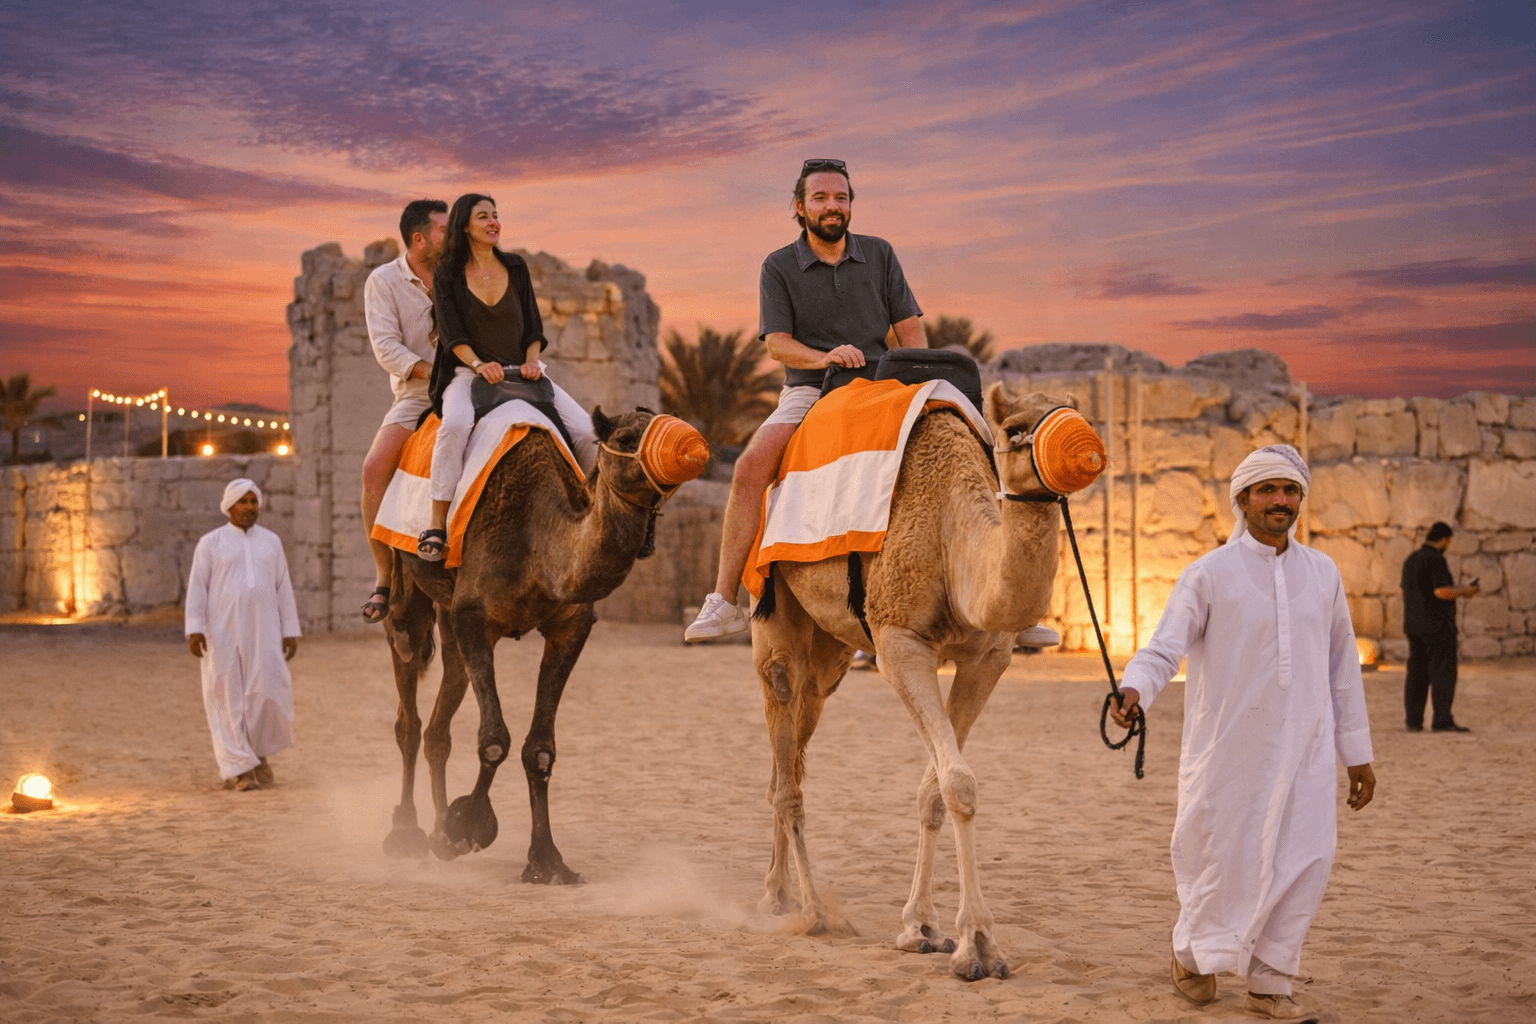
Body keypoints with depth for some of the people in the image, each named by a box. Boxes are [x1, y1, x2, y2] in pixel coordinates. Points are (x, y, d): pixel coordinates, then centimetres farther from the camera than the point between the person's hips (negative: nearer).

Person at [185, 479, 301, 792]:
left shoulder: (271, 542, 10)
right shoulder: (210, 543, 2)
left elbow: (283, 590, 10)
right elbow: (197, 589, -3)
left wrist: (291, 632, 4)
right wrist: (193, 630, -14)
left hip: (262, 631, 2)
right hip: (223, 632, -2)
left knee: (269, 696, -7)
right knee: (230, 699, -3)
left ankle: (257, 749, 18)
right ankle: (237, 769, 4)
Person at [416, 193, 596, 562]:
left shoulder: (515, 267, 11)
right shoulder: (447, 275, 3)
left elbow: (533, 325, 13)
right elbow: (451, 331, -6)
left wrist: (532, 362, -6)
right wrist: (478, 364, -22)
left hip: (521, 370, 4)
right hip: (468, 372, -3)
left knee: (585, 429, -15)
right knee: (455, 424, -38)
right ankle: (437, 524, -34)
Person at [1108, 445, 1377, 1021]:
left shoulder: (1322, 574, 9)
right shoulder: (1208, 575, -4)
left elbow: (1342, 667, 14)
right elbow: (1163, 649, -12)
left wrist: (1357, 754, 14)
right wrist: (1133, 690, -34)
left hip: (1303, 748, 3)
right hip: (1228, 749, -3)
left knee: (1304, 861, -6)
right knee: (1220, 861, 2)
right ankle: (1191, 951, 31)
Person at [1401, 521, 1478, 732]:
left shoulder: (1411, 560, 14)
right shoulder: (1436, 560, -13)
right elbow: (1442, 592, -22)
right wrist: (1464, 591, -5)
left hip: (1413, 625, 8)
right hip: (1437, 625, -8)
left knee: (1417, 673, 8)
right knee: (1443, 673, -5)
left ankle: (1413, 721, 7)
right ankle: (1442, 721, -8)